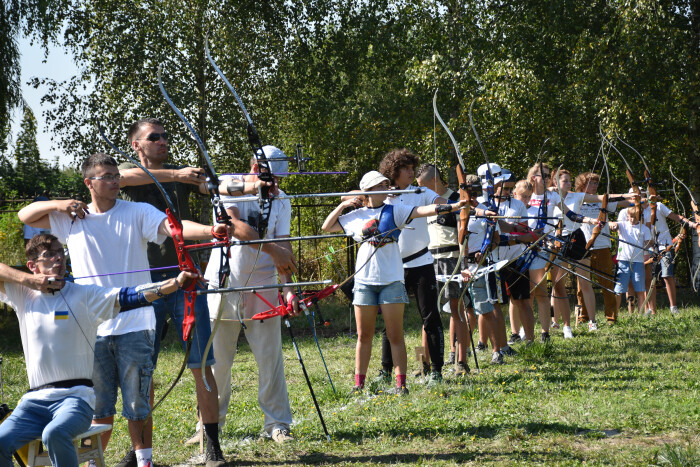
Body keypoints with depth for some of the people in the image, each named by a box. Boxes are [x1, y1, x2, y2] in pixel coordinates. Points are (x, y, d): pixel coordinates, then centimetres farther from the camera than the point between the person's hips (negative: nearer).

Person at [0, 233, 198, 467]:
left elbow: (129, 296, -11)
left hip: (75, 397, -3)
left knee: (55, 434, -34)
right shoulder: (23, 295, 12)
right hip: (34, 399, 3)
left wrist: (177, 282, -25)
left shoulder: (85, 296, 2)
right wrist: (30, 280, -2)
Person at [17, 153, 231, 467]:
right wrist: (58, 205, 0)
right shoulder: (72, 220, 10)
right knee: (99, 407, 8)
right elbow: (25, 215, 18)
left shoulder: (138, 213, 1)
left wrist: (211, 230, -33)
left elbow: (174, 227, -15)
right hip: (93, 327, 2)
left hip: (134, 326, -2)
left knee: (137, 405, 0)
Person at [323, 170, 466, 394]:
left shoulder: (395, 211, 3)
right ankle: (358, 384, 14)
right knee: (364, 336, 7)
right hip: (364, 280, 2)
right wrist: (343, 205, 7)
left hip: (391, 280, -2)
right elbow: (326, 227, 17)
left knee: (395, 335, -1)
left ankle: (401, 384, 1)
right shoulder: (356, 216, 9)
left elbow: (425, 210, -9)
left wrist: (453, 206, -22)